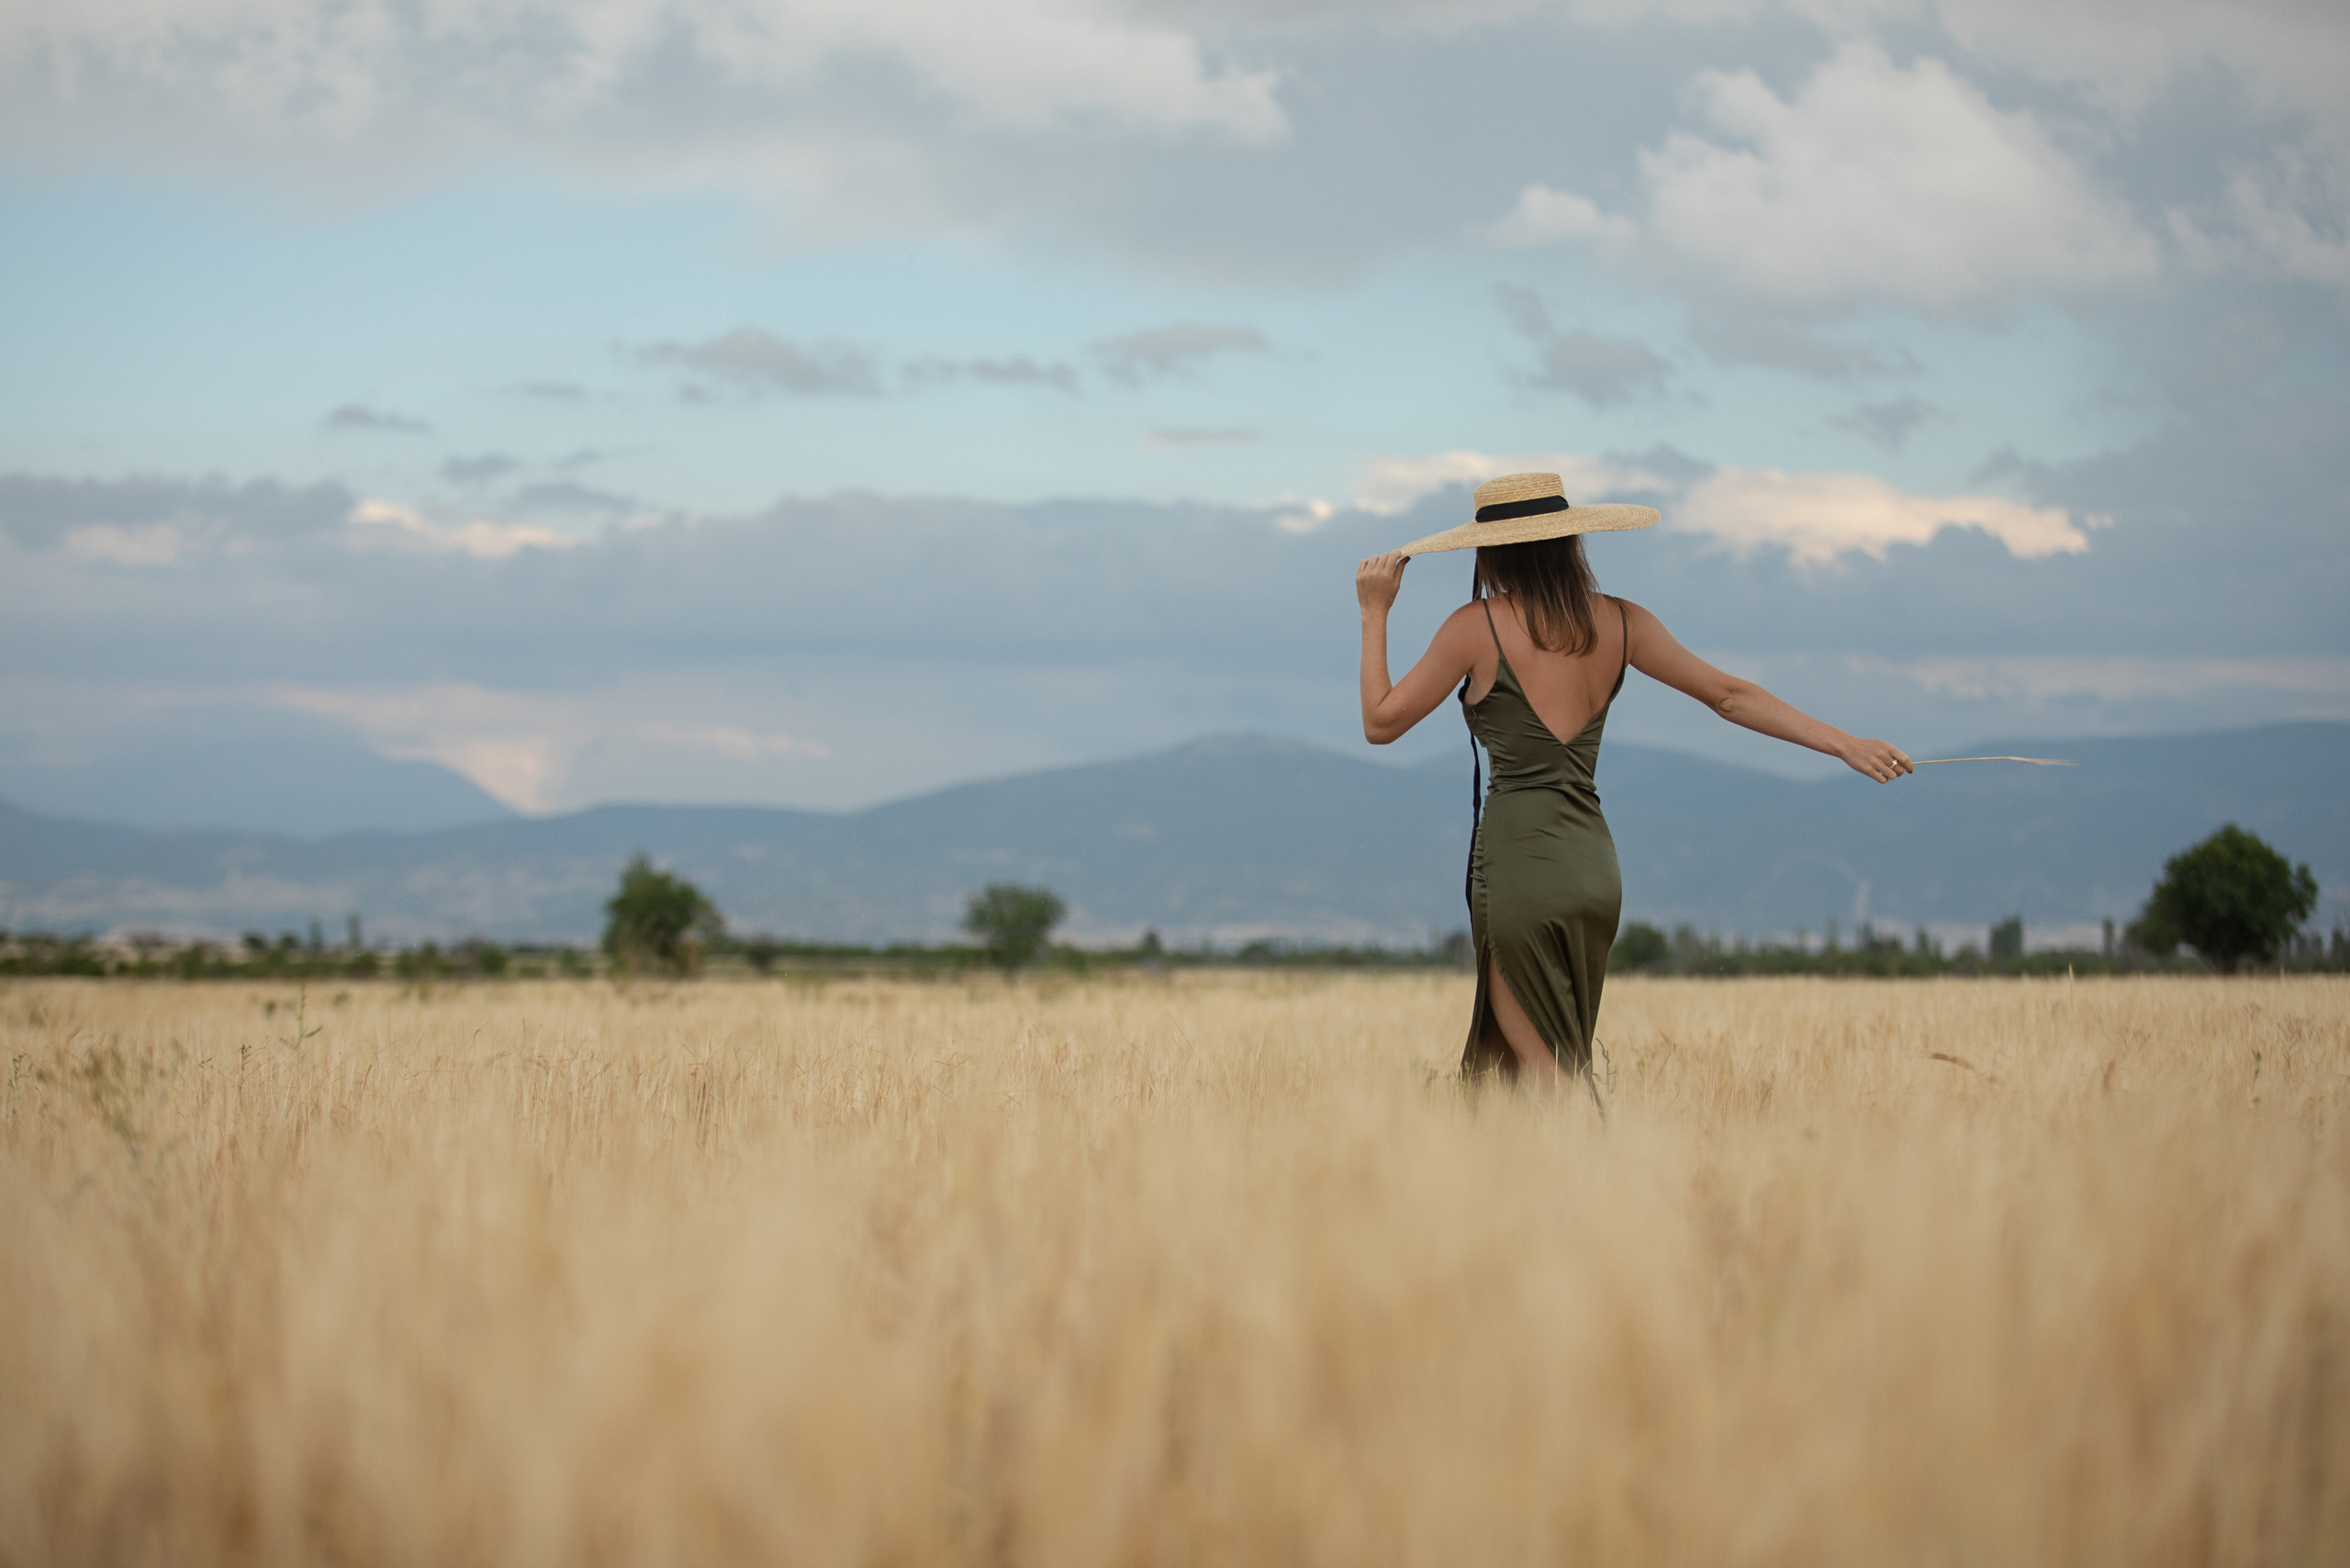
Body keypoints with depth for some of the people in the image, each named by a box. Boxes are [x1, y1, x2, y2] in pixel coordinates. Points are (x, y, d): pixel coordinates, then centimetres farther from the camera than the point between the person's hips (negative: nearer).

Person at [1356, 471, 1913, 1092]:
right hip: (1595, 870, 6)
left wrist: (1375, 614, 10)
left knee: (1544, 1077, -2)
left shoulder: (1477, 627, -7)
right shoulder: (1619, 623, 8)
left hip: (1517, 865, -6)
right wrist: (1847, 744, 14)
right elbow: (1730, 695, 10)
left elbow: (1381, 722, 0)